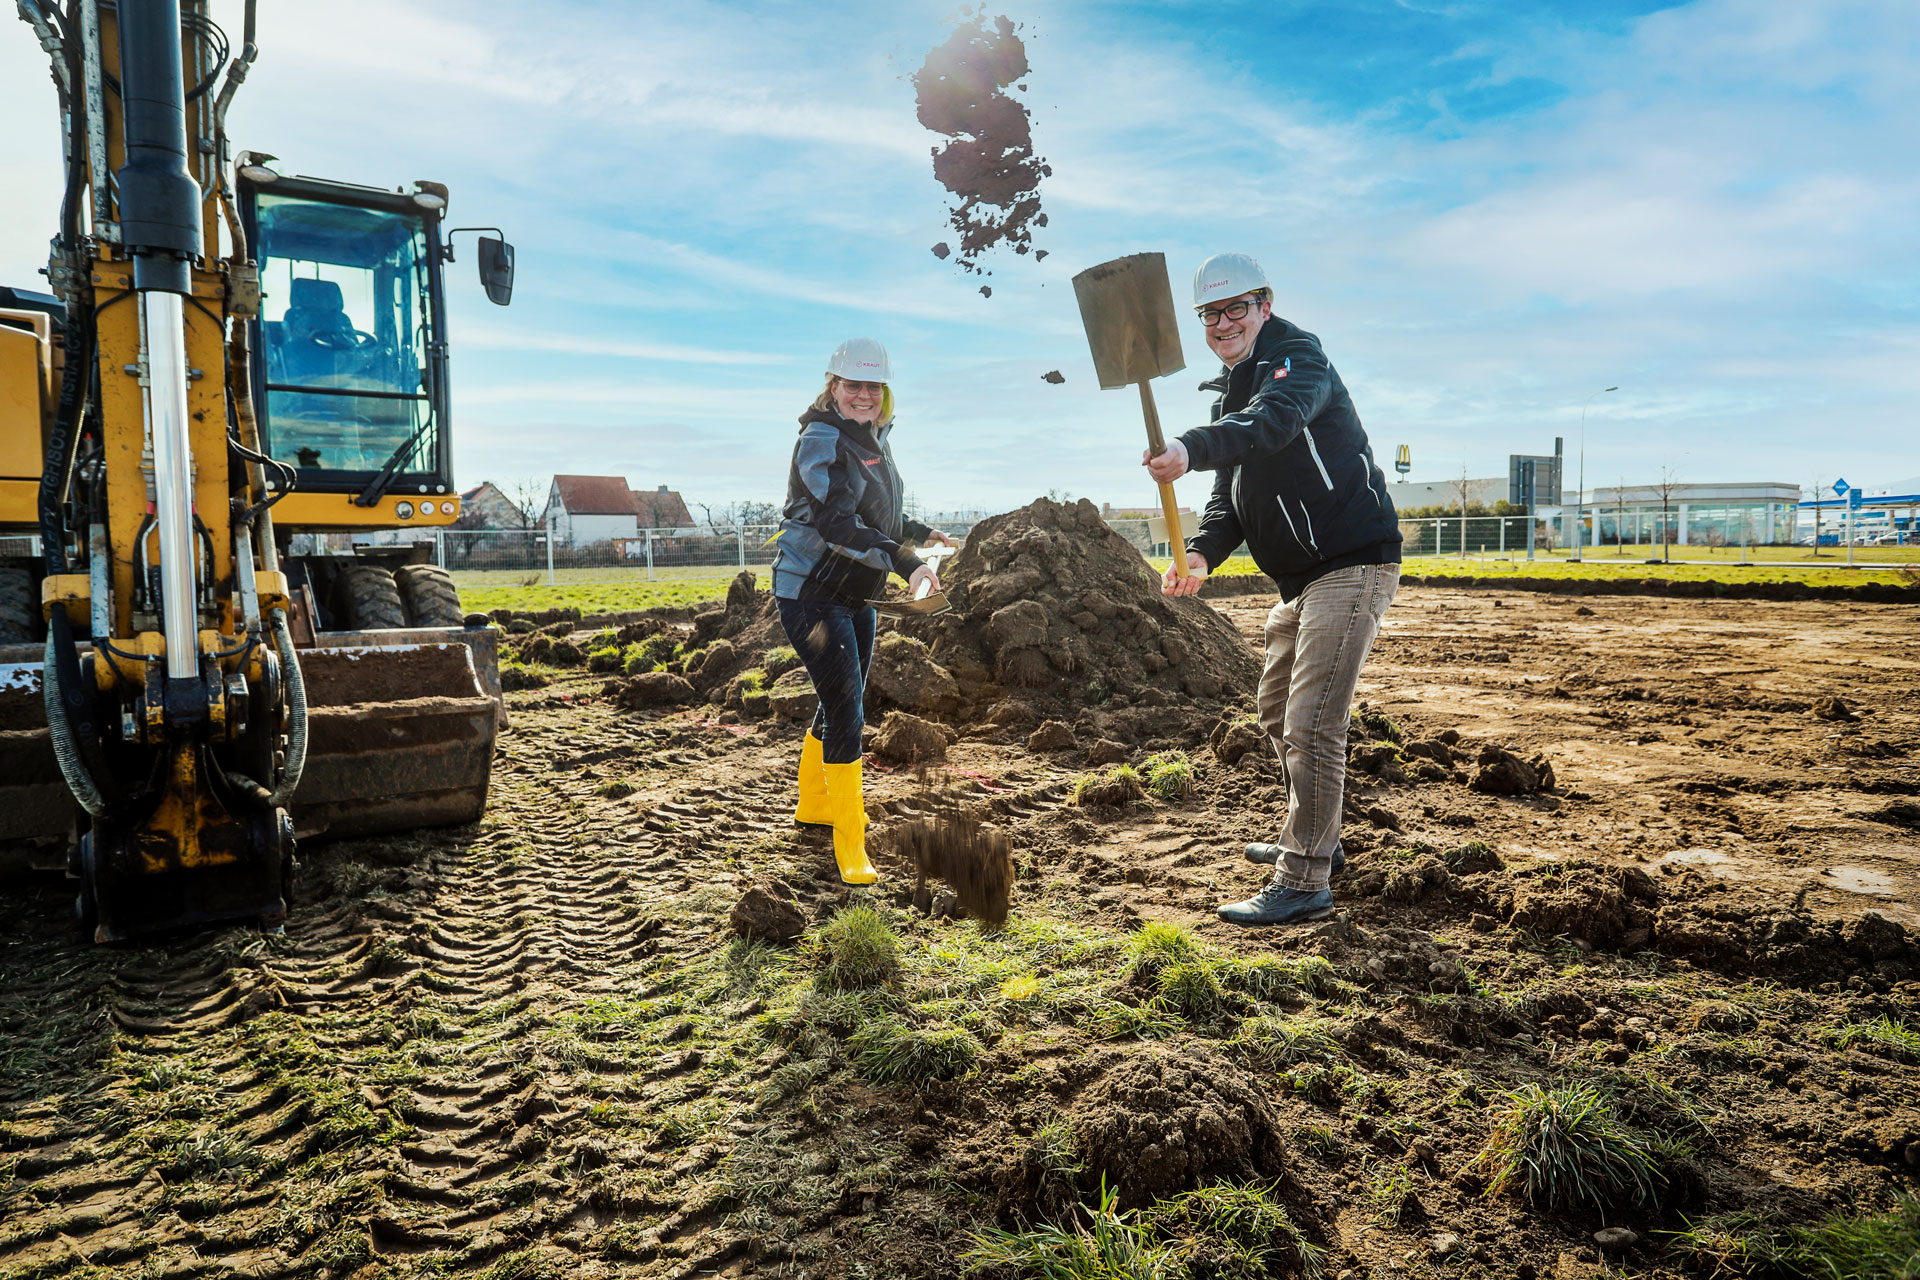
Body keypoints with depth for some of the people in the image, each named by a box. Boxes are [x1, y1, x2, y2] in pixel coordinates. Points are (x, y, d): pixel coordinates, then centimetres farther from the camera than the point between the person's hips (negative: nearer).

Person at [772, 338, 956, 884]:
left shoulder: (872, 440, 12)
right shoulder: (822, 441, -17)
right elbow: (836, 522, -32)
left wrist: (921, 532, 32)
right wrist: (903, 561, -40)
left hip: (854, 595, 9)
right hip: (810, 592, -9)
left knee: (843, 704, 19)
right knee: (845, 712, -11)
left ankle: (813, 803, 39)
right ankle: (849, 842, -1)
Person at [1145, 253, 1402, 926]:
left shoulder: (1298, 355, -10)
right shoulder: (1231, 393, 17)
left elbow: (1274, 422, -34)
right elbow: (1232, 497, 14)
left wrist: (1192, 449, -50)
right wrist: (1201, 552, -5)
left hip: (1352, 563, -10)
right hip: (1299, 579, 10)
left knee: (1311, 721, -15)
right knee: (1277, 711, 20)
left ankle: (1304, 882, -8)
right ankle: (1312, 839, 37)